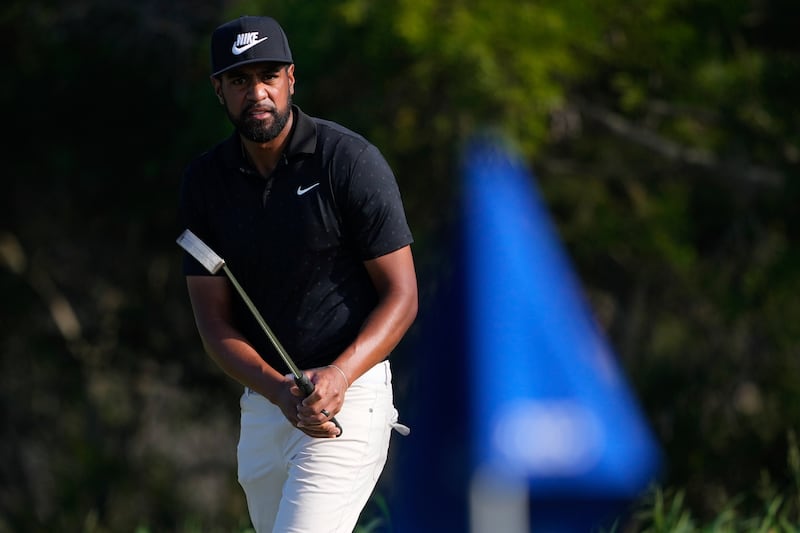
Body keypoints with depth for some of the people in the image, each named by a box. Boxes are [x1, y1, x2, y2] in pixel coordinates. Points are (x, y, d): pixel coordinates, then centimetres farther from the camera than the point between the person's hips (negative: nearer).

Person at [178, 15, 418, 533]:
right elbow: (214, 320, 2)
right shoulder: (205, 181, 3)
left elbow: (401, 294, -8)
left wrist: (339, 375, -24)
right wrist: (279, 391, -17)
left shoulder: (350, 160, -9)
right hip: (262, 404, 6)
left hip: (351, 396, -6)